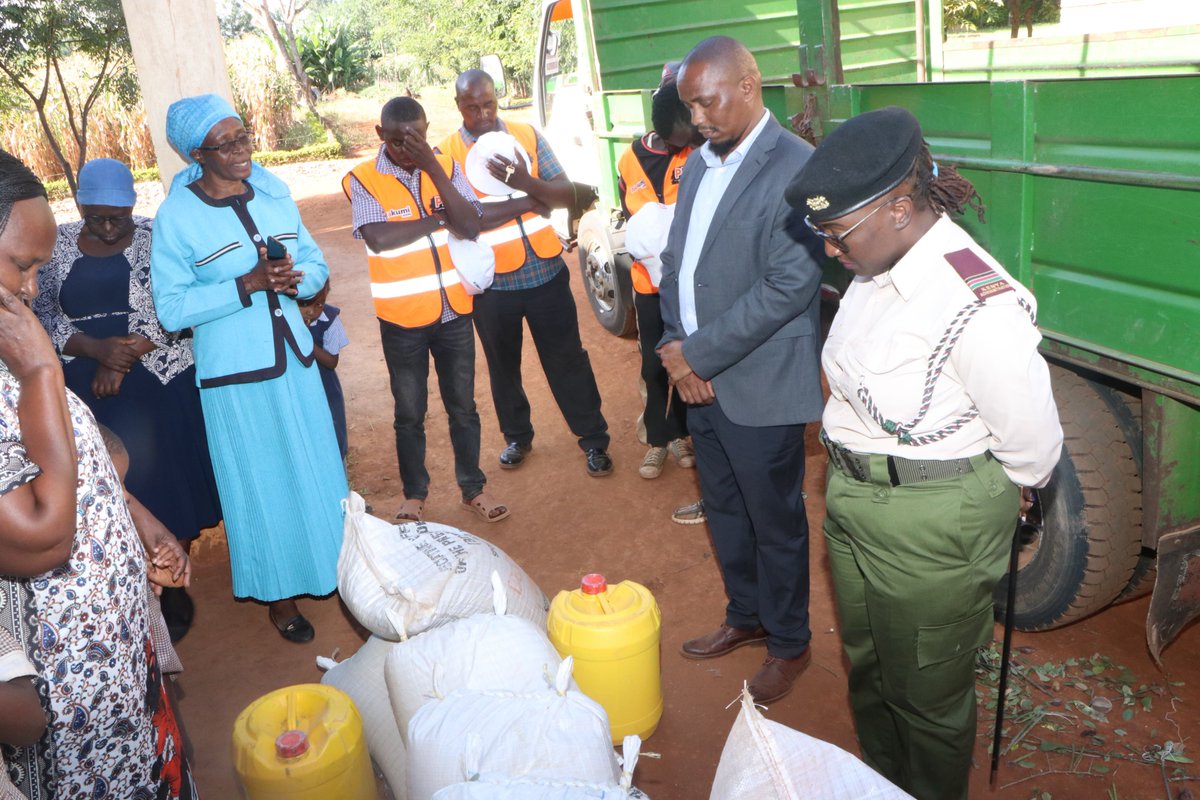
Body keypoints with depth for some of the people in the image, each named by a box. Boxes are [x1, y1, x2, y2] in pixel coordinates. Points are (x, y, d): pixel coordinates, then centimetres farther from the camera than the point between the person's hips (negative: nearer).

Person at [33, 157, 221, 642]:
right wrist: (97, 349, -15)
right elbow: (42, 314, 2)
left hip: (158, 383, -2)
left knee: (168, 485, 4)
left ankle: (173, 589, 19)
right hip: (88, 392, 2)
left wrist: (123, 359, -16)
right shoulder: (56, 245, 6)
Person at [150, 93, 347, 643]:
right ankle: (279, 595, 26)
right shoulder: (177, 216, -10)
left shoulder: (274, 192, 4)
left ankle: (334, 568, 34)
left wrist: (297, 279, -13)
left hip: (294, 357, 4)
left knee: (317, 468, 14)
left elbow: (315, 263, 10)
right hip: (234, 373, -4)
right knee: (261, 483, 8)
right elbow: (172, 309, -13)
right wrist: (247, 284, -22)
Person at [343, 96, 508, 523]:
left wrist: (432, 167, -22)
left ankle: (473, 487, 31)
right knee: (409, 413, 13)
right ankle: (414, 493, 31)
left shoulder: (446, 165, -2)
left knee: (463, 406, 14)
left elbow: (470, 227, -16)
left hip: (454, 310, 2)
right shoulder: (362, 179, -10)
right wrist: (439, 218, -16)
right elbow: (379, 238, -27)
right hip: (403, 318, -2)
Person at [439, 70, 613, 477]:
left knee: (567, 359, 9)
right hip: (491, 282, 0)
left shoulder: (527, 135, -1)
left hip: (546, 273, 0)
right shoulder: (445, 153, -7)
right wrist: (528, 202, -18)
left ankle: (594, 439, 22)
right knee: (503, 366, 17)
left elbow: (567, 194, -7)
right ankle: (517, 436, 38)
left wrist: (527, 182, -27)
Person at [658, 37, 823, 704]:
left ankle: (790, 644, 31)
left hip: (759, 386, -7)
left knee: (775, 522, 10)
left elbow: (791, 284, -22)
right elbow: (676, 261, 11)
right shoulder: (700, 164, 10)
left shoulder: (795, 168, -16)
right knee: (724, 510, 21)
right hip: (700, 381, 8)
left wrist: (699, 352, -18)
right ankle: (746, 617, 43)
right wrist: (677, 348, -4)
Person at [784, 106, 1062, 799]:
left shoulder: (979, 307, -30)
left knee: (928, 693, 16)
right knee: (867, 666, 27)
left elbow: (1033, 450, -19)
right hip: (853, 501, 8)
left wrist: (974, 499, -1)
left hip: (932, 530, -8)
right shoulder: (878, 267, -5)